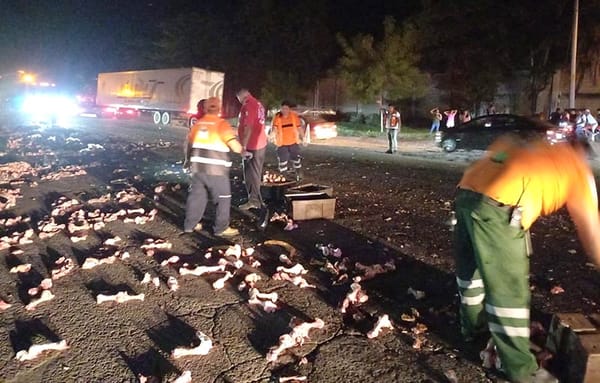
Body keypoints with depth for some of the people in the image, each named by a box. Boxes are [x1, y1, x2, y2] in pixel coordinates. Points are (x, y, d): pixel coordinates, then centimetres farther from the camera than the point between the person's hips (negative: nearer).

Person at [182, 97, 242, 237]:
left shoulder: (198, 123, 10)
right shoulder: (222, 124, -9)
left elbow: (188, 143, 23)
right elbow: (236, 147, -16)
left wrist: (188, 159, 38)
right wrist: (241, 149, 7)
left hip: (197, 167, 6)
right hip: (216, 169, -6)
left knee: (196, 196, 17)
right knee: (223, 198, 5)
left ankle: (190, 224, 24)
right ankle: (221, 228, 7)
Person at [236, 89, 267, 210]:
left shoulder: (248, 105, -17)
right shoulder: (258, 104, 12)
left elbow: (248, 128, -24)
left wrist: (244, 146, -24)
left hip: (252, 146, -9)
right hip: (261, 144, 9)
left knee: (251, 173, -3)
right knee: (256, 172, 16)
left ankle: (254, 200, 2)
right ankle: (257, 199, 25)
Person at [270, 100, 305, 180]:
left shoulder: (294, 116, -6)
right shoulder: (277, 117, -11)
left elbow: (299, 127, 2)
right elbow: (274, 129, -23)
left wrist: (303, 138, 5)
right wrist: (272, 134, -44)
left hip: (293, 142, 1)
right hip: (282, 143, -1)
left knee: (296, 159, 10)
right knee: (282, 160, 7)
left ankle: (299, 175, 27)